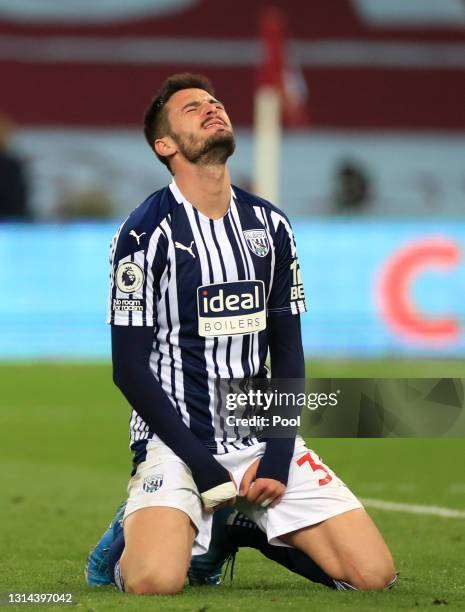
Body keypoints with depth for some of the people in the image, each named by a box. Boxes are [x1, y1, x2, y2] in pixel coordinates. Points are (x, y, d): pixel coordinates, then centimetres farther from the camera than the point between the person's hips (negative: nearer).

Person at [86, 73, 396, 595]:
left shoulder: (269, 225, 9)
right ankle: (134, 532, 5)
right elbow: (130, 367, -9)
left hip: (261, 437, 5)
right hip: (176, 444, -5)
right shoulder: (146, 232, -7)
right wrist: (204, 467, -14)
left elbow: (287, 352, 11)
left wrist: (278, 457, -3)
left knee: (374, 573, -10)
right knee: (154, 581, -32)